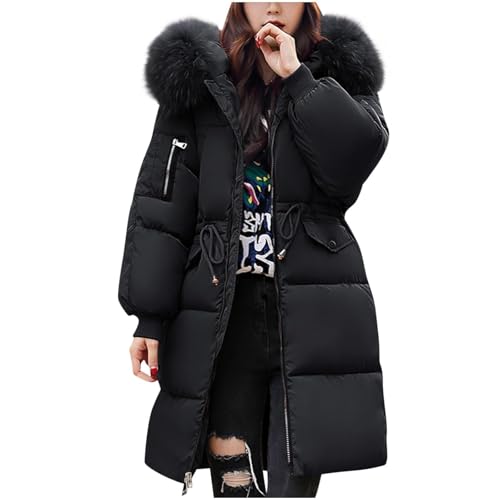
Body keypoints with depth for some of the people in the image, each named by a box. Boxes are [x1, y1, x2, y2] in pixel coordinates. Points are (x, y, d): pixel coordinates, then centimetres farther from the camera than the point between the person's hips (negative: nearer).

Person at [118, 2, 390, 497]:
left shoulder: (338, 72, 10)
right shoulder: (197, 80, 8)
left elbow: (358, 154, -10)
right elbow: (160, 204, 4)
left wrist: (297, 77, -9)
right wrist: (149, 316, -1)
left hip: (309, 304, 0)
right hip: (223, 308, 0)